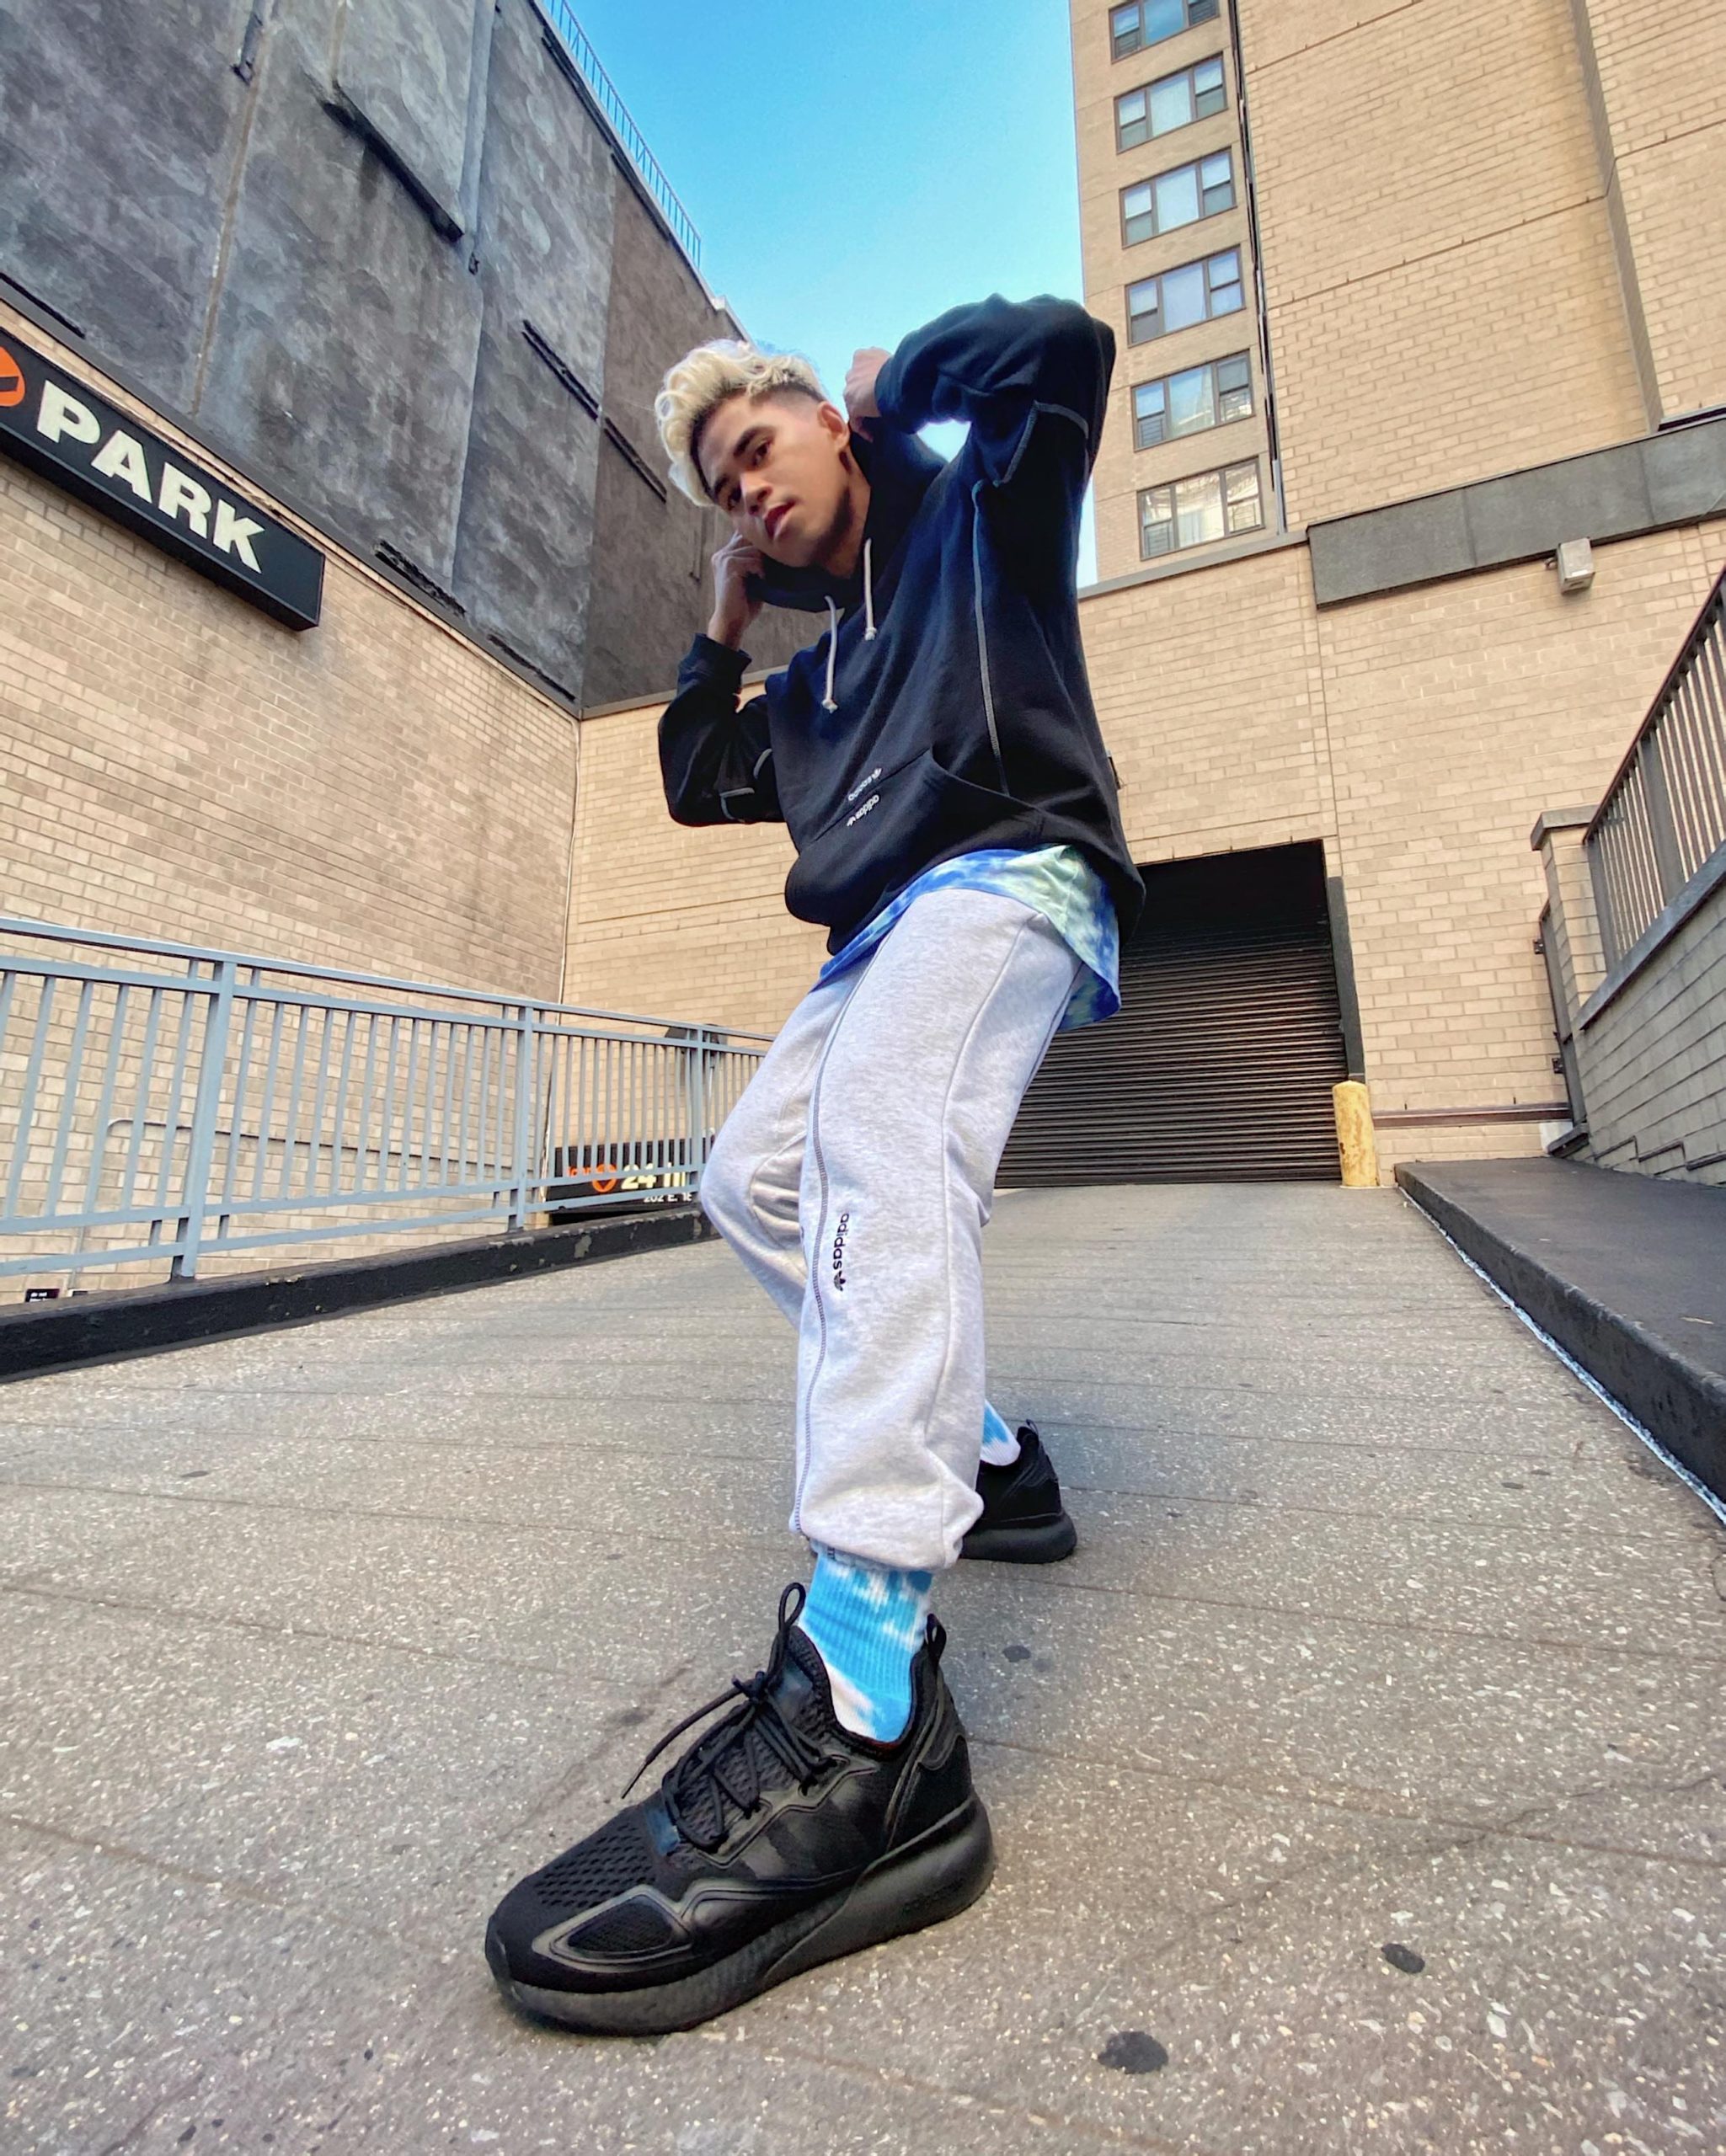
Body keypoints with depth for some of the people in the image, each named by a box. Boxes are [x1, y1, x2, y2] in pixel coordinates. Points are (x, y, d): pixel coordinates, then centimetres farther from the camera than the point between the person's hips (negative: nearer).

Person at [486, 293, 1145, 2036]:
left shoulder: (977, 509, 18)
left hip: (1007, 873, -9)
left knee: (881, 1139, -36)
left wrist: (898, 375, 17)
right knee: (752, 1179, 3)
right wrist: (722, 624, 30)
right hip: (885, 934, 9)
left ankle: (868, 1730, -43)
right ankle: (983, 1462, 5)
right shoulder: (826, 671, 33)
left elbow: (1068, 347, 1)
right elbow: (697, 782, 32)